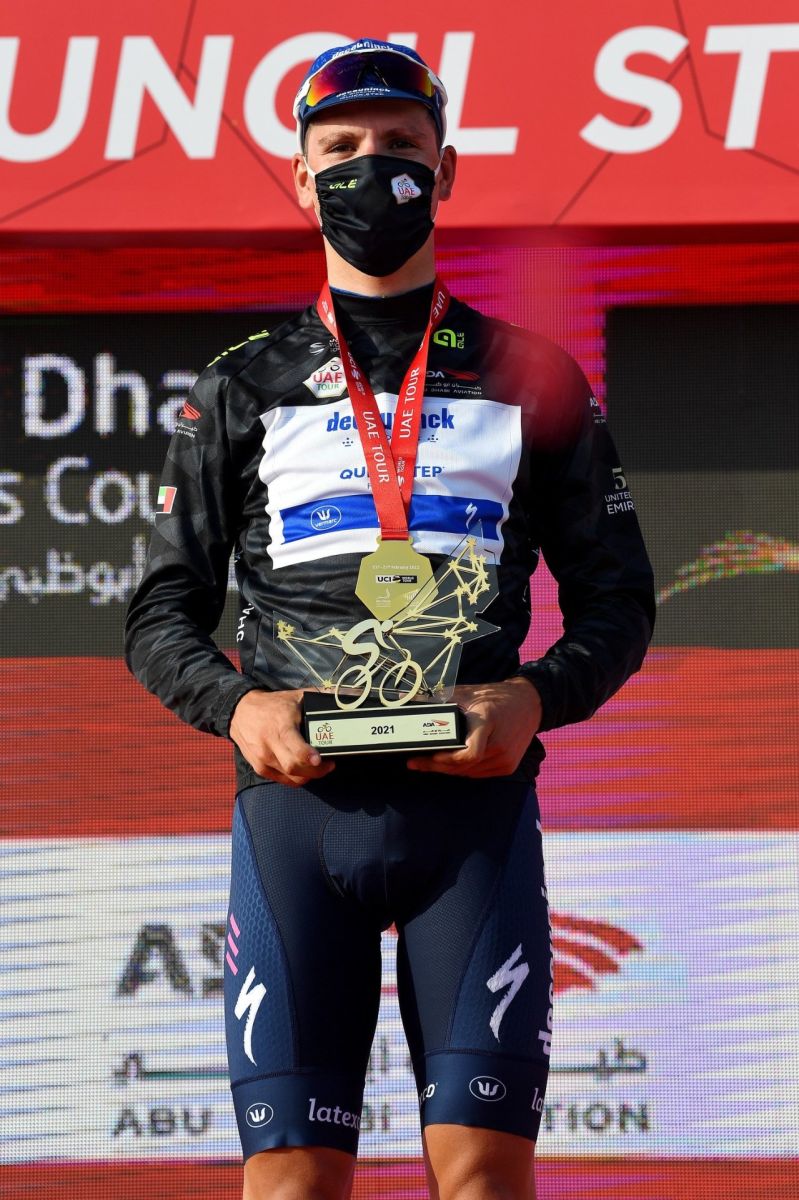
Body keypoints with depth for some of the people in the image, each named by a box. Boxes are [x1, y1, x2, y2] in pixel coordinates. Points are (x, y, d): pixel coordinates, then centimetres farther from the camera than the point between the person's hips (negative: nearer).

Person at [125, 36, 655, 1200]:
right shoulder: (242, 387, 14)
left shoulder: (530, 378, 13)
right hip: (297, 800, 0)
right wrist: (237, 705, -7)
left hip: (474, 797, 0)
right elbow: (161, 615, 15)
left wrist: (536, 697, -7)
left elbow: (617, 601, 14)